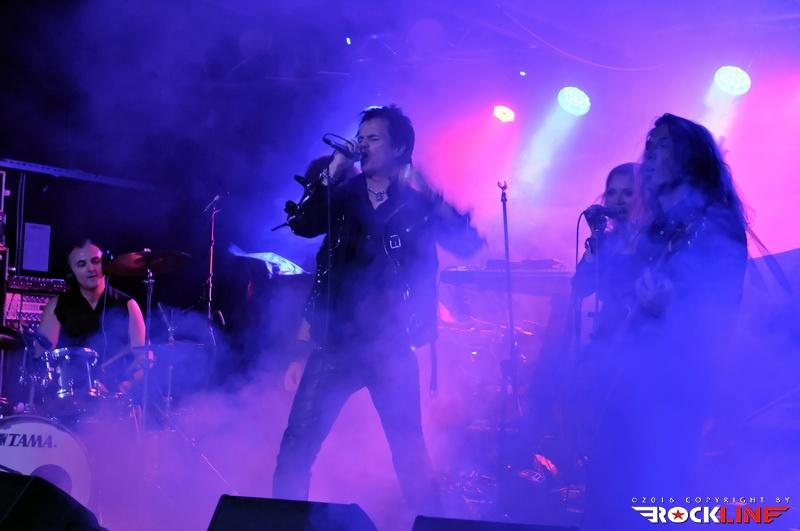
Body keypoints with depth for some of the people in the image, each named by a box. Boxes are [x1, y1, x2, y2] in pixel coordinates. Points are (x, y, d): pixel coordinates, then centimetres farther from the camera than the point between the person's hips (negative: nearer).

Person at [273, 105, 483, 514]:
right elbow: (301, 224, -7)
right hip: (336, 341, 2)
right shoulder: (343, 194, 10)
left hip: (391, 347, -2)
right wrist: (330, 175, -13)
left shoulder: (420, 201, 3)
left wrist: (433, 199, -21)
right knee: (297, 445, -3)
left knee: (409, 453, 2)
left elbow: (467, 245, -10)